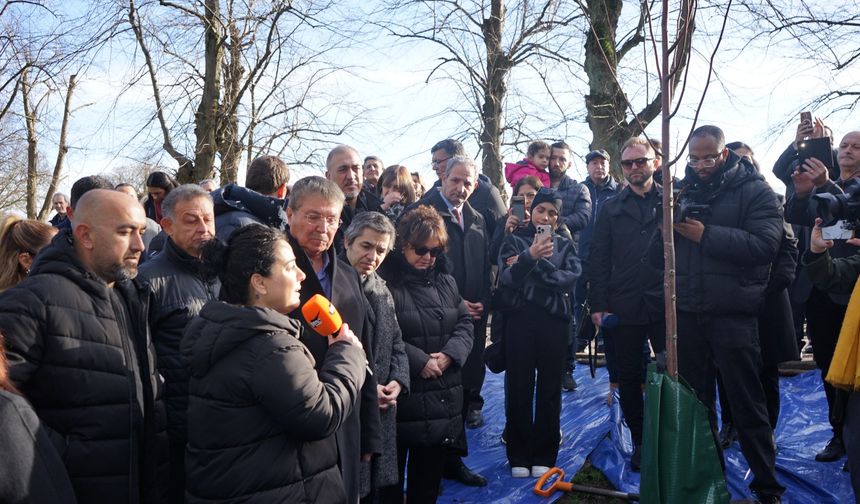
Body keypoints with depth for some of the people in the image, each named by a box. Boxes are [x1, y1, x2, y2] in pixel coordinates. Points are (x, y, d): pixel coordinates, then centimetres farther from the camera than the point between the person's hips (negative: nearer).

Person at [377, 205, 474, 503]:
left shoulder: (445, 281, 11)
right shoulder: (385, 281, -12)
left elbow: (465, 324, 8)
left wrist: (448, 354, -10)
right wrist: (419, 361, -18)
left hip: (443, 399, 6)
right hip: (401, 398, -6)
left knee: (429, 477, 18)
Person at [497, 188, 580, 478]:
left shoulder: (564, 245, 13)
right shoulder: (514, 241, 6)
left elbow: (571, 277, -5)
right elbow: (506, 279, -10)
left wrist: (533, 267, -10)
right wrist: (531, 256, -25)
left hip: (554, 321, 2)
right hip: (520, 320, -1)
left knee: (550, 388, 5)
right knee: (518, 388, 1)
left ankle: (543, 456, 17)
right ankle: (519, 456, 13)